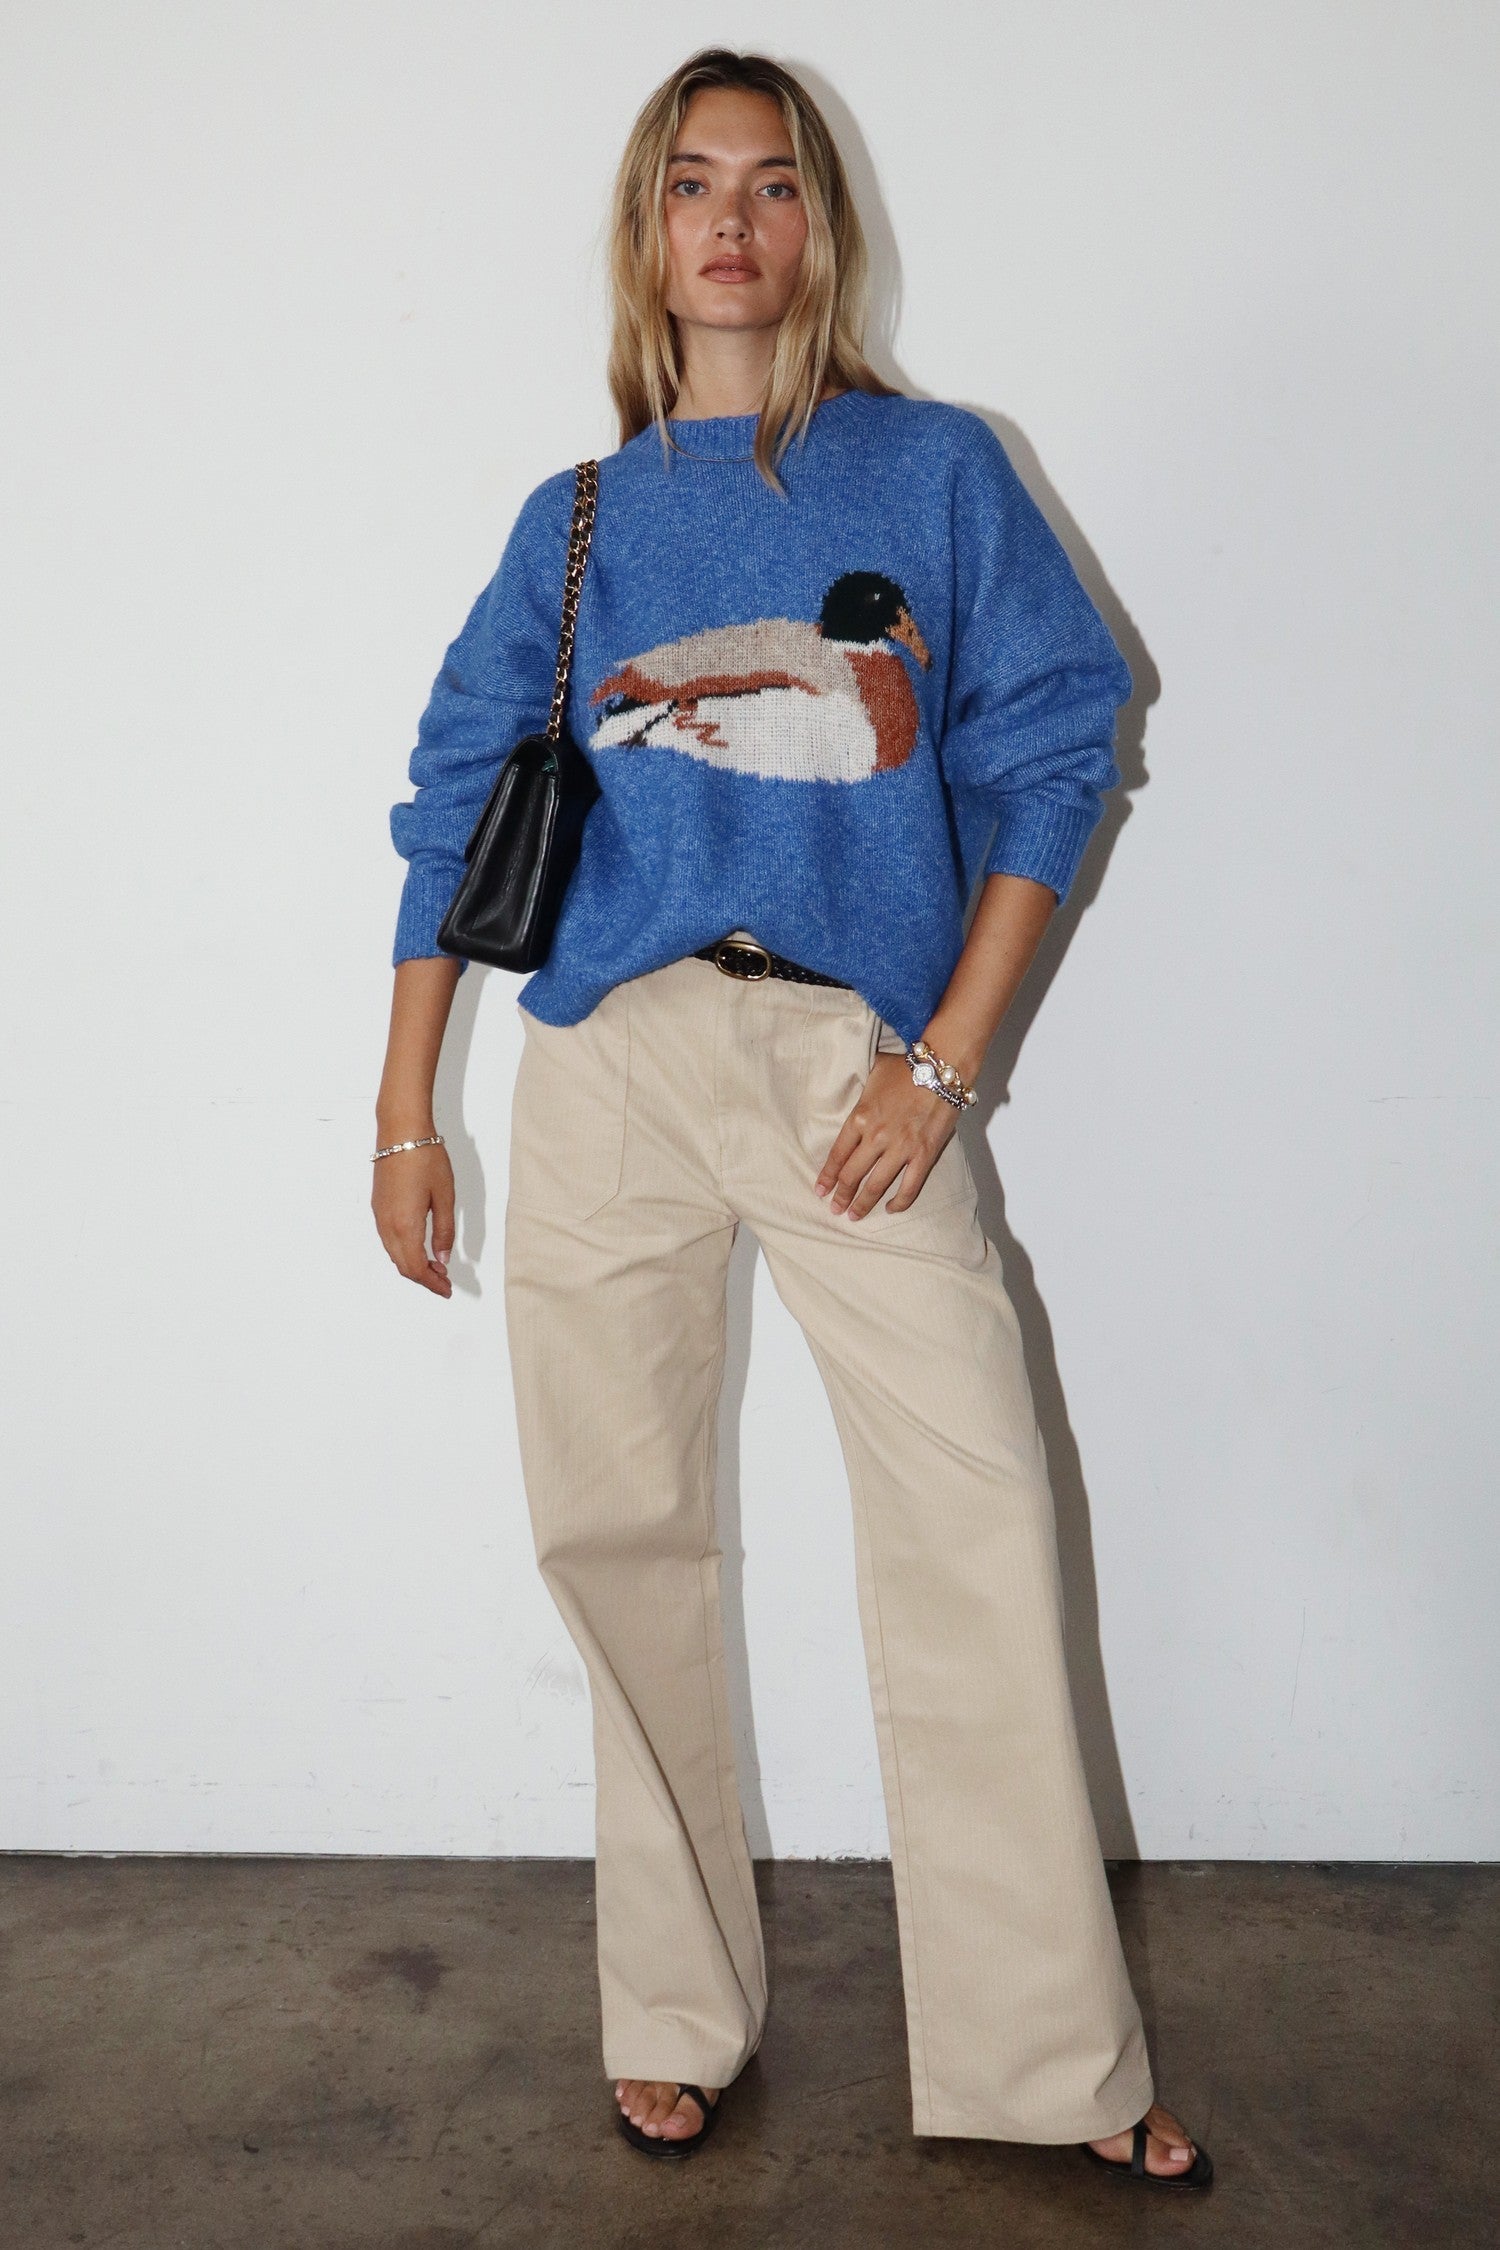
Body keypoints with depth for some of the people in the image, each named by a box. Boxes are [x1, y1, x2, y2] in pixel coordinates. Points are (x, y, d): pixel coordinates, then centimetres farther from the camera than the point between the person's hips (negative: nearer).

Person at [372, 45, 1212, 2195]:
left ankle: (1054, 2060, 9)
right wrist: (405, 1115, 10)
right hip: (615, 1051, 2)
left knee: (976, 1537, -6)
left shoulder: (938, 469, 9)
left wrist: (944, 1062, -5)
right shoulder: (577, 522, 14)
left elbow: (1050, 751, 3)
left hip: (861, 1054, -2)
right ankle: (676, 2013, 23)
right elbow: (460, 812, 14)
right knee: (624, 1535, 5)